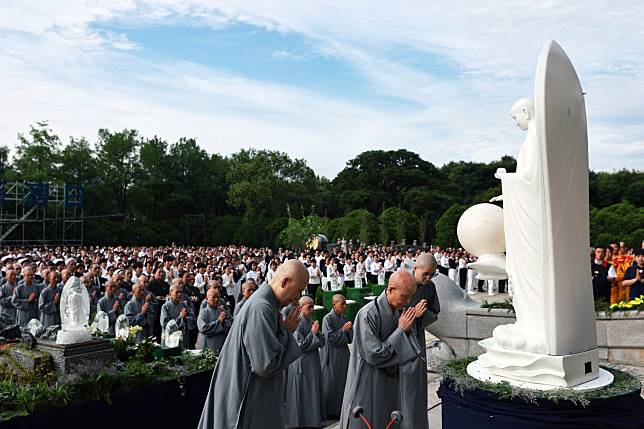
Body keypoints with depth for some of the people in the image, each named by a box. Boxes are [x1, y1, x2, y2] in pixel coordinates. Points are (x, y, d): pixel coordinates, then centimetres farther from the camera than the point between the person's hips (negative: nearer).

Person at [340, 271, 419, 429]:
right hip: (367, 385, -7)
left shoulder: (397, 312, -1)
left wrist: (407, 328, -11)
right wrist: (401, 330, -19)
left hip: (389, 382, 7)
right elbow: (374, 355, -24)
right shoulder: (368, 314, -24)